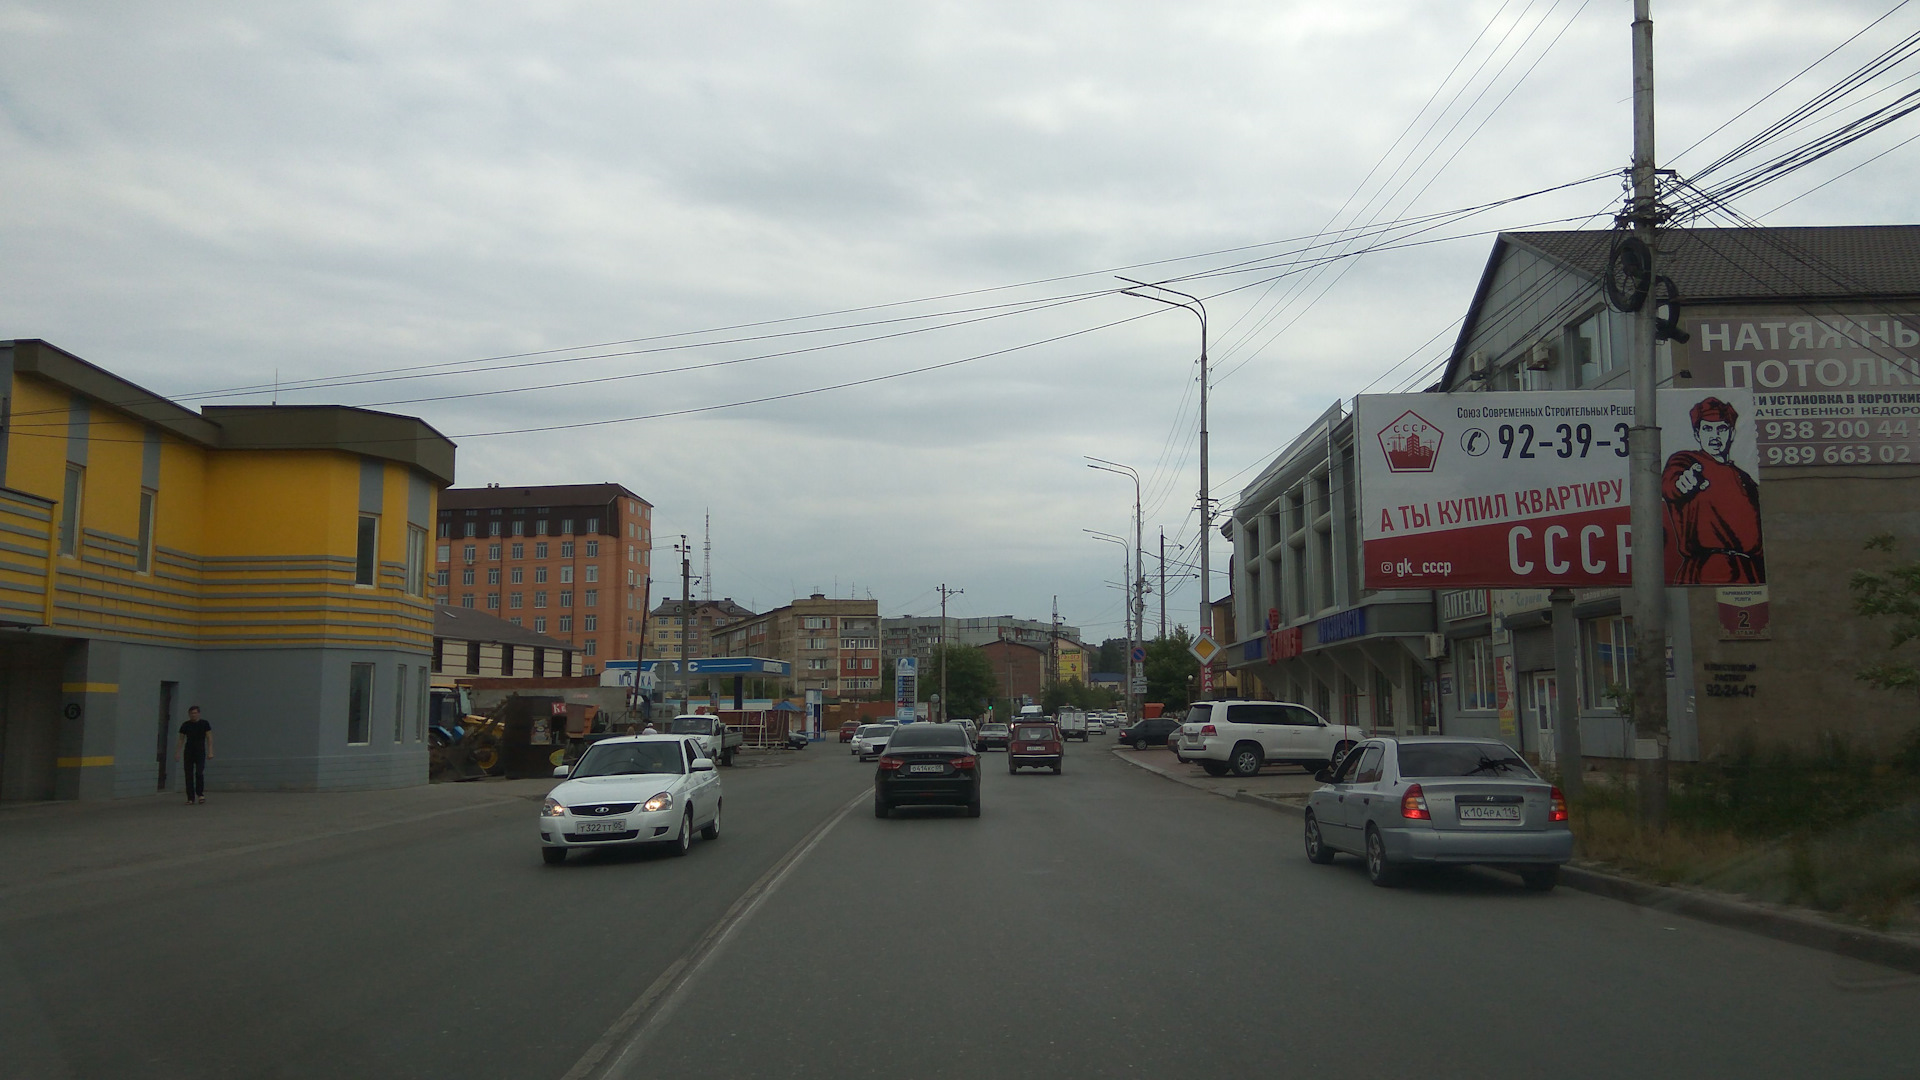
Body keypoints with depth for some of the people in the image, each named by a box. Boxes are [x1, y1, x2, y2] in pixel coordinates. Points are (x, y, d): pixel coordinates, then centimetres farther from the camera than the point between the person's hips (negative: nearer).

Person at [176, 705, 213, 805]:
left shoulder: (204, 724, 3)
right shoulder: (185, 725, 8)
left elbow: (209, 739, 1)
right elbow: (181, 740, 11)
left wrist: (210, 752, -8)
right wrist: (177, 753, 4)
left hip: (200, 752, -2)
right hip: (188, 752, 2)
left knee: (199, 773, -16)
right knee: (189, 775, 0)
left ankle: (200, 794, 1)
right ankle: (190, 798, 4)